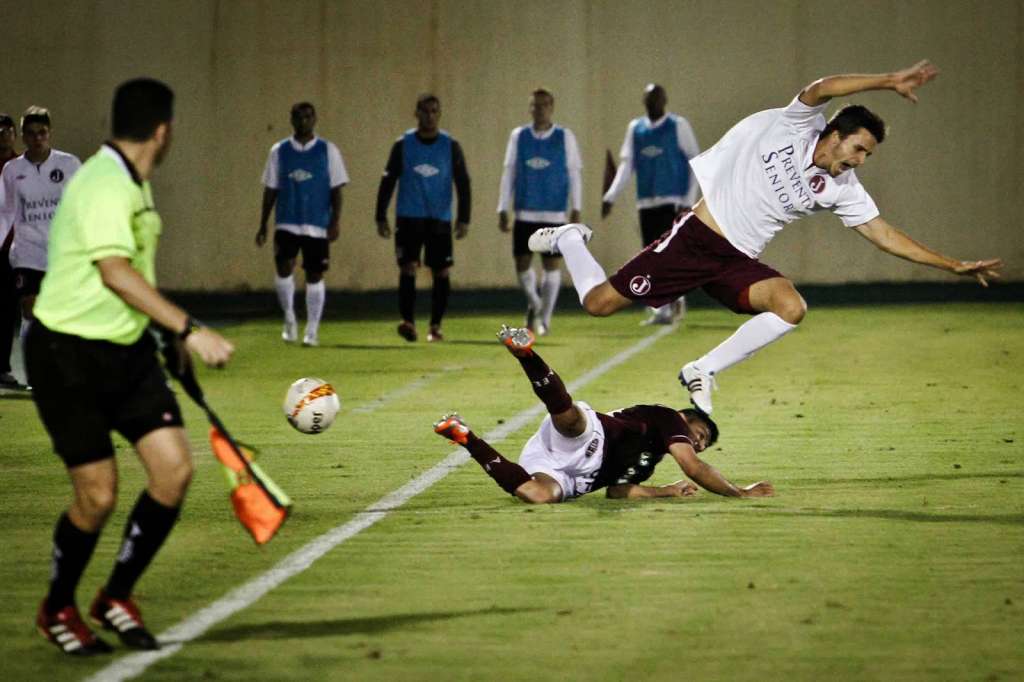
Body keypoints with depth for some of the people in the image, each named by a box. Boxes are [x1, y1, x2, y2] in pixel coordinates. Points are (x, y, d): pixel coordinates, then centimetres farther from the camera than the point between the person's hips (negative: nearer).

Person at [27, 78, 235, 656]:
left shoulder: (134, 184, 10)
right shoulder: (103, 187, -21)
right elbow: (116, 273, -33)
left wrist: (171, 333, 32)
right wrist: (188, 330, -39)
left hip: (128, 349, 9)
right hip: (69, 354, -9)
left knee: (175, 469, -4)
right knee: (98, 494, -6)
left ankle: (118, 597, 14)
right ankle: (58, 609, 20)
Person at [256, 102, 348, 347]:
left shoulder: (328, 150, 2)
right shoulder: (279, 151, 6)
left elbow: (336, 189, 1)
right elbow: (271, 190, 10)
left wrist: (335, 222, -9)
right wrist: (263, 225, 7)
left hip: (318, 225, -1)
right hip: (287, 223, 1)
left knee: (315, 276, 1)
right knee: (283, 268, -15)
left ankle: (312, 331, 10)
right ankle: (289, 319, 6)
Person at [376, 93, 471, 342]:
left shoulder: (451, 146, 2)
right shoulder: (403, 144, 2)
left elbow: (463, 184, 3)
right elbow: (388, 181, 6)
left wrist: (464, 219, -5)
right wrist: (381, 217, 1)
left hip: (440, 219, 1)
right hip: (408, 218, -1)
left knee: (442, 273, 1)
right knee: (408, 268, -13)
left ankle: (435, 326, 10)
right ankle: (408, 322, -15)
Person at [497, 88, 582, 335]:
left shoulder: (565, 137, 1)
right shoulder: (518, 136, 6)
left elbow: (574, 174, 2)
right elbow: (509, 173, 8)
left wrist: (576, 210, -4)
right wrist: (503, 209, 4)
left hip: (555, 214, -1)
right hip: (525, 213, 1)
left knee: (552, 267, -1)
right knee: (522, 264, 0)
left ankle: (544, 319, 10)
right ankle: (533, 304, 27)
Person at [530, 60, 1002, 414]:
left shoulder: (841, 188, 4)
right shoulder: (796, 126, -8)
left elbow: (883, 234, 7)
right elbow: (819, 91, -28)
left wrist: (953, 265, 2)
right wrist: (888, 81, -36)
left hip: (737, 263, 5)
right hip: (696, 238, -5)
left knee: (791, 308, -25)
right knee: (599, 303, -7)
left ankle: (702, 372, -10)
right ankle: (569, 240, 26)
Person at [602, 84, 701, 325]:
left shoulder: (678, 126, 0)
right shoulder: (635, 128, 13)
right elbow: (627, 165, 11)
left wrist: (689, 200, -8)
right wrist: (611, 196, -1)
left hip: (673, 200, -5)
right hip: (646, 203, 5)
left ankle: (664, 310, -13)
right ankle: (675, 300, 19)